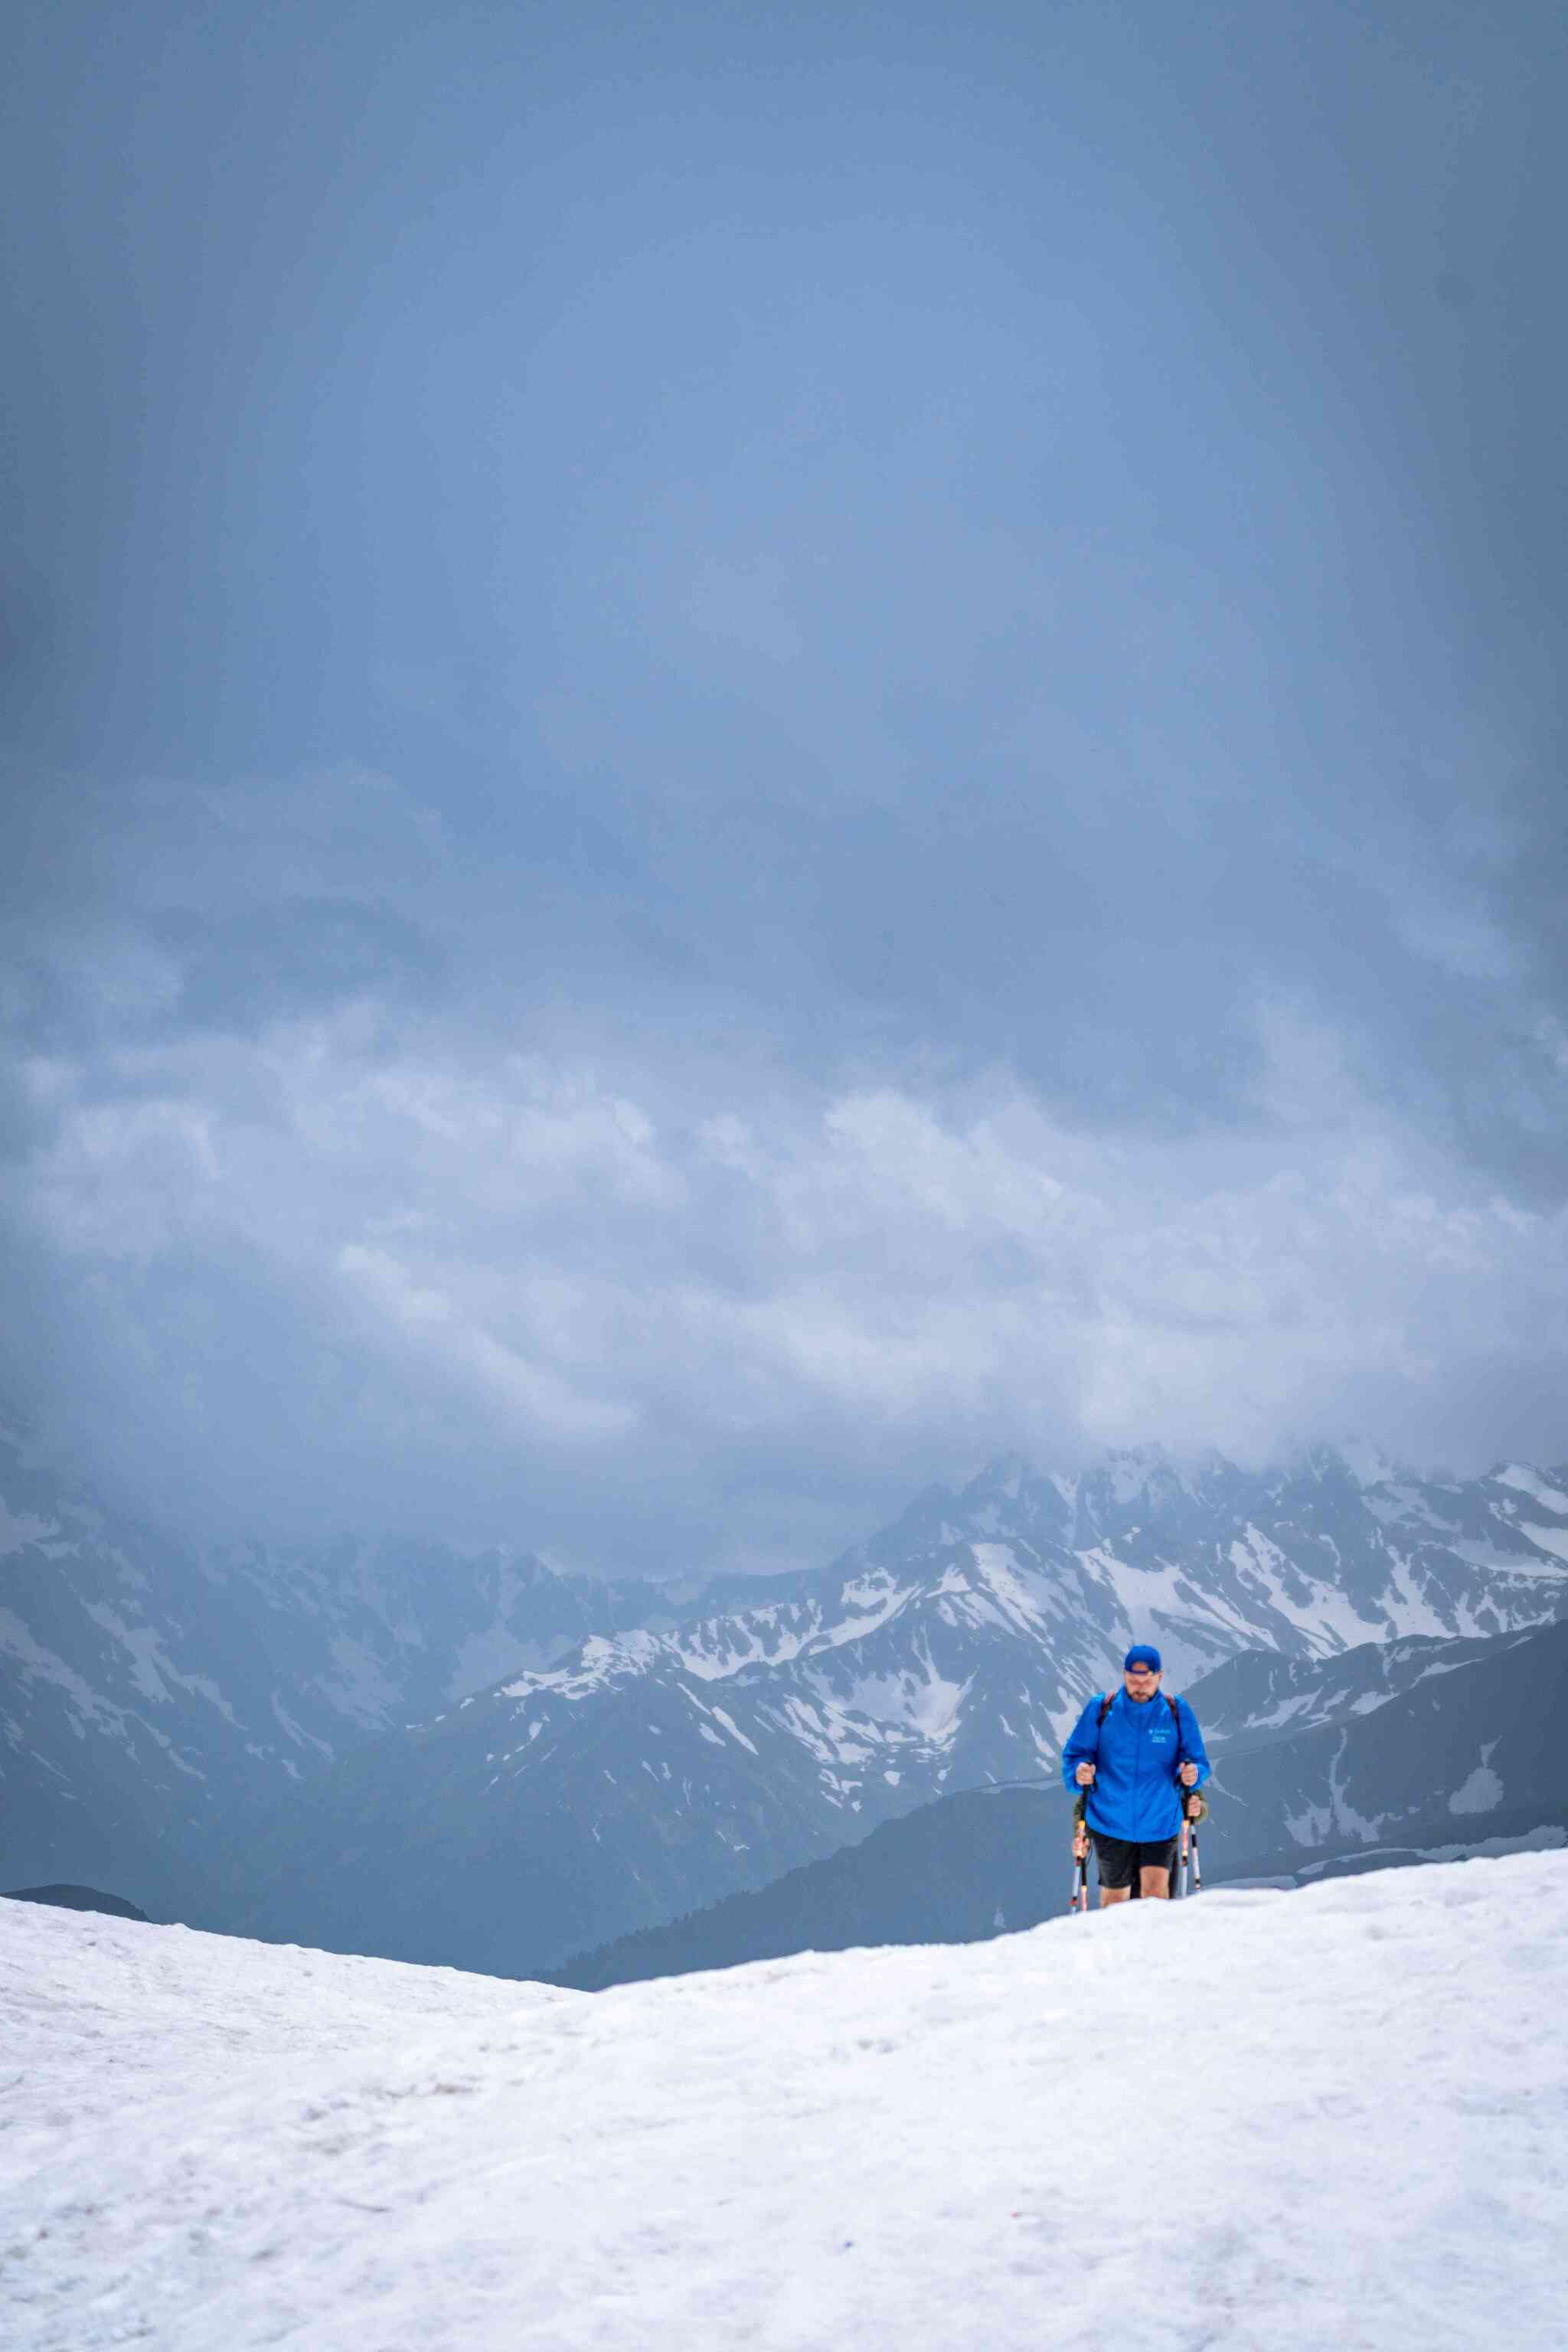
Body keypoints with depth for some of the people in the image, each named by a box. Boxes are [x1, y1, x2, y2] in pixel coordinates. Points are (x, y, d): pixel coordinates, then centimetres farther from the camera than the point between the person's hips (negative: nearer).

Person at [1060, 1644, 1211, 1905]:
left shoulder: (1177, 1711, -1)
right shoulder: (1100, 1708, -3)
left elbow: (1198, 1761, 3)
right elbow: (1074, 1755, 2)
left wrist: (1192, 1775, -21)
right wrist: (1079, 1772, -21)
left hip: (1160, 1823, 0)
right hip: (1111, 1822, 1)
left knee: (1155, 1891, -14)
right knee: (1114, 1896, 12)